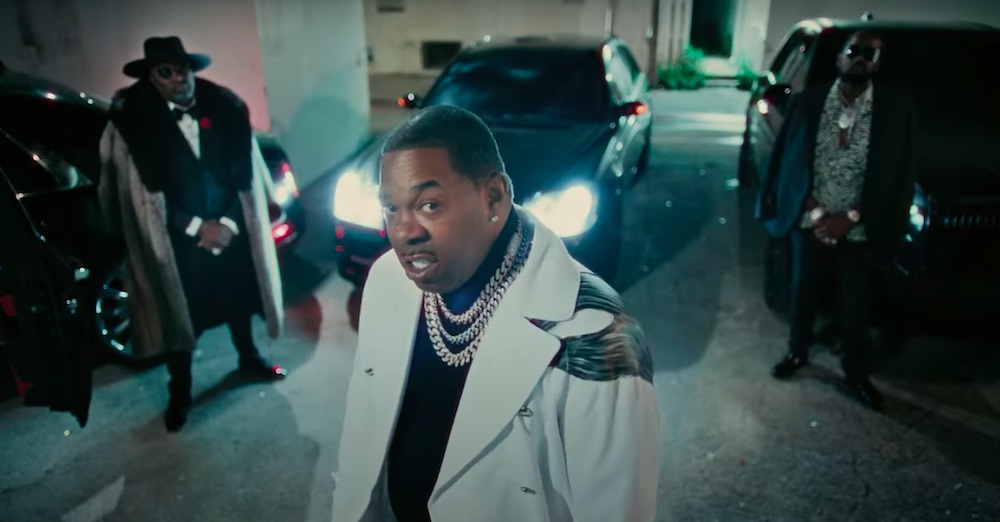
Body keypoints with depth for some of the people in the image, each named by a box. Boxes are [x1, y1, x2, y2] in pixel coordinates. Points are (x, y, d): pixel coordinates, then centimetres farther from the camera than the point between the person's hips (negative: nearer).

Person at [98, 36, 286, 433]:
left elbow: (246, 176, -2)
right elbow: (145, 193, -10)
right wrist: (198, 227, -14)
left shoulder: (225, 108, -4)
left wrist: (228, 224, -12)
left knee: (238, 299, 19)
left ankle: (248, 358, 45)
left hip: (230, 229, 3)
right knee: (179, 315, 10)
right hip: (177, 239, -2)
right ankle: (179, 392, 31)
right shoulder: (134, 121, -11)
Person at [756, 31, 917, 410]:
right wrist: (815, 213, -11)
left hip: (859, 228, 0)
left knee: (855, 302, 11)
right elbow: (790, 162, -3)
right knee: (804, 291, 15)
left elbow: (897, 175, -6)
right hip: (811, 221, 1)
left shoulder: (897, 107, -7)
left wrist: (849, 219, -12)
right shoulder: (807, 102, -5)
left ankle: (855, 370, 31)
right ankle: (797, 352, 38)